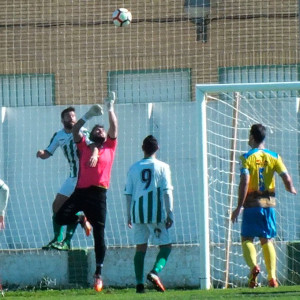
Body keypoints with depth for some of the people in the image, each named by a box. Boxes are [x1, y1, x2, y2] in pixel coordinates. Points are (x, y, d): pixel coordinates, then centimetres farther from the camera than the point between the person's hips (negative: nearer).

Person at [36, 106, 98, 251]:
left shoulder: (82, 132, -9)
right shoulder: (58, 136, 9)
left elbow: (92, 144, -26)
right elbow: (47, 153, 12)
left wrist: (94, 155, -48)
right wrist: (41, 153, -13)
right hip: (73, 177, 7)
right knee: (57, 205, 6)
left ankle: (67, 241, -10)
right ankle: (57, 239, 17)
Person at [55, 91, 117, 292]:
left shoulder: (110, 147, 13)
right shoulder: (84, 147, 14)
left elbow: (114, 127, 6)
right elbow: (75, 131, 4)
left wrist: (111, 108, 7)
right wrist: (89, 115, -1)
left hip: (99, 194, -1)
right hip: (81, 191, 2)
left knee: (99, 235, 0)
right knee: (61, 217, -15)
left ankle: (98, 273, 4)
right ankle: (82, 220, 18)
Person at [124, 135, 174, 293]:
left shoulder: (134, 168, 7)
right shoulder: (162, 167, -1)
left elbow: (128, 193, 8)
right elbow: (167, 192, -5)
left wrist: (129, 215, 15)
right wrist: (169, 214, -2)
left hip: (138, 213, 3)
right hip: (156, 214, -3)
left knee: (140, 247, 9)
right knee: (166, 245, 4)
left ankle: (139, 283, 4)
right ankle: (155, 272, -20)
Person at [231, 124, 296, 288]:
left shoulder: (246, 157, -6)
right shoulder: (274, 157, 3)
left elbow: (244, 182, -15)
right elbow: (287, 179, -4)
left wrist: (239, 207, -12)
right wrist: (291, 189, 20)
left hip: (251, 203, -3)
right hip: (269, 203, 3)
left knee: (246, 238, 5)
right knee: (267, 240, 10)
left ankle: (253, 265, -22)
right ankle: (272, 277, 0)